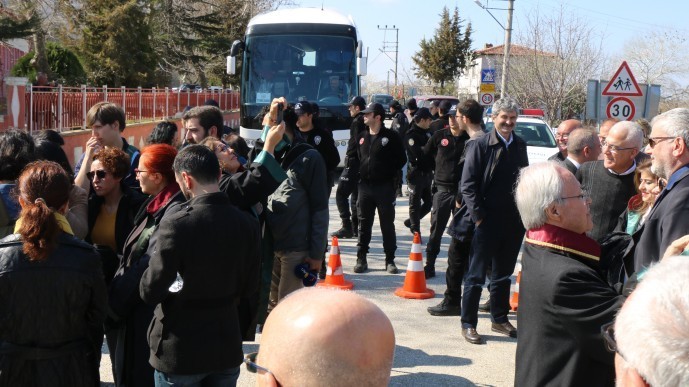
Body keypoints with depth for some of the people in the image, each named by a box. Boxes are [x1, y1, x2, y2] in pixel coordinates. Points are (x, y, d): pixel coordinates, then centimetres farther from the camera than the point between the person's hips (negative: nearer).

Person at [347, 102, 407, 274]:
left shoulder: (391, 136, -5)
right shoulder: (361, 137, 11)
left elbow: (401, 159, -4)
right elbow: (352, 156, 18)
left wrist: (390, 173, -10)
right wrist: (359, 172, 5)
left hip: (384, 187, -4)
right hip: (365, 186, 4)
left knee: (387, 224, 2)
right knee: (363, 223, 7)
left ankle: (390, 260, 11)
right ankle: (361, 258, 15)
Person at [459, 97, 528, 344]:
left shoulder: (520, 146, 10)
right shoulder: (479, 145, -8)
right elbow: (468, 185, -10)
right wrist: (478, 216, -15)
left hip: (513, 220, 6)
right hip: (487, 221, -6)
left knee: (503, 273, 17)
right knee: (476, 275, 2)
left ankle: (499, 319, 29)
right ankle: (468, 324, 10)